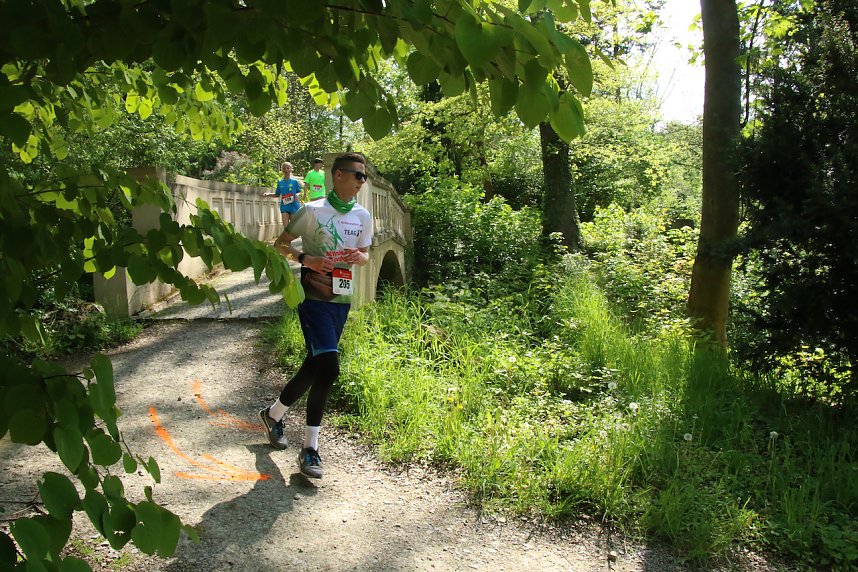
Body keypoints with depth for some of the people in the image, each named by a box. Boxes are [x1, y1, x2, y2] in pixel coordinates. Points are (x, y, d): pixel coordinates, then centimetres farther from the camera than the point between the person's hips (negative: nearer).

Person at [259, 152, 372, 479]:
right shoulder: (312, 211, -6)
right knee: (328, 367, -17)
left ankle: (274, 413, 34)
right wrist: (305, 259, -16)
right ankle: (310, 447, 0)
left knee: (315, 365, 11)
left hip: (342, 299, 6)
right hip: (314, 297, -6)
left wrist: (360, 257, -5)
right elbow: (280, 245, 2)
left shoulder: (363, 216, 9)